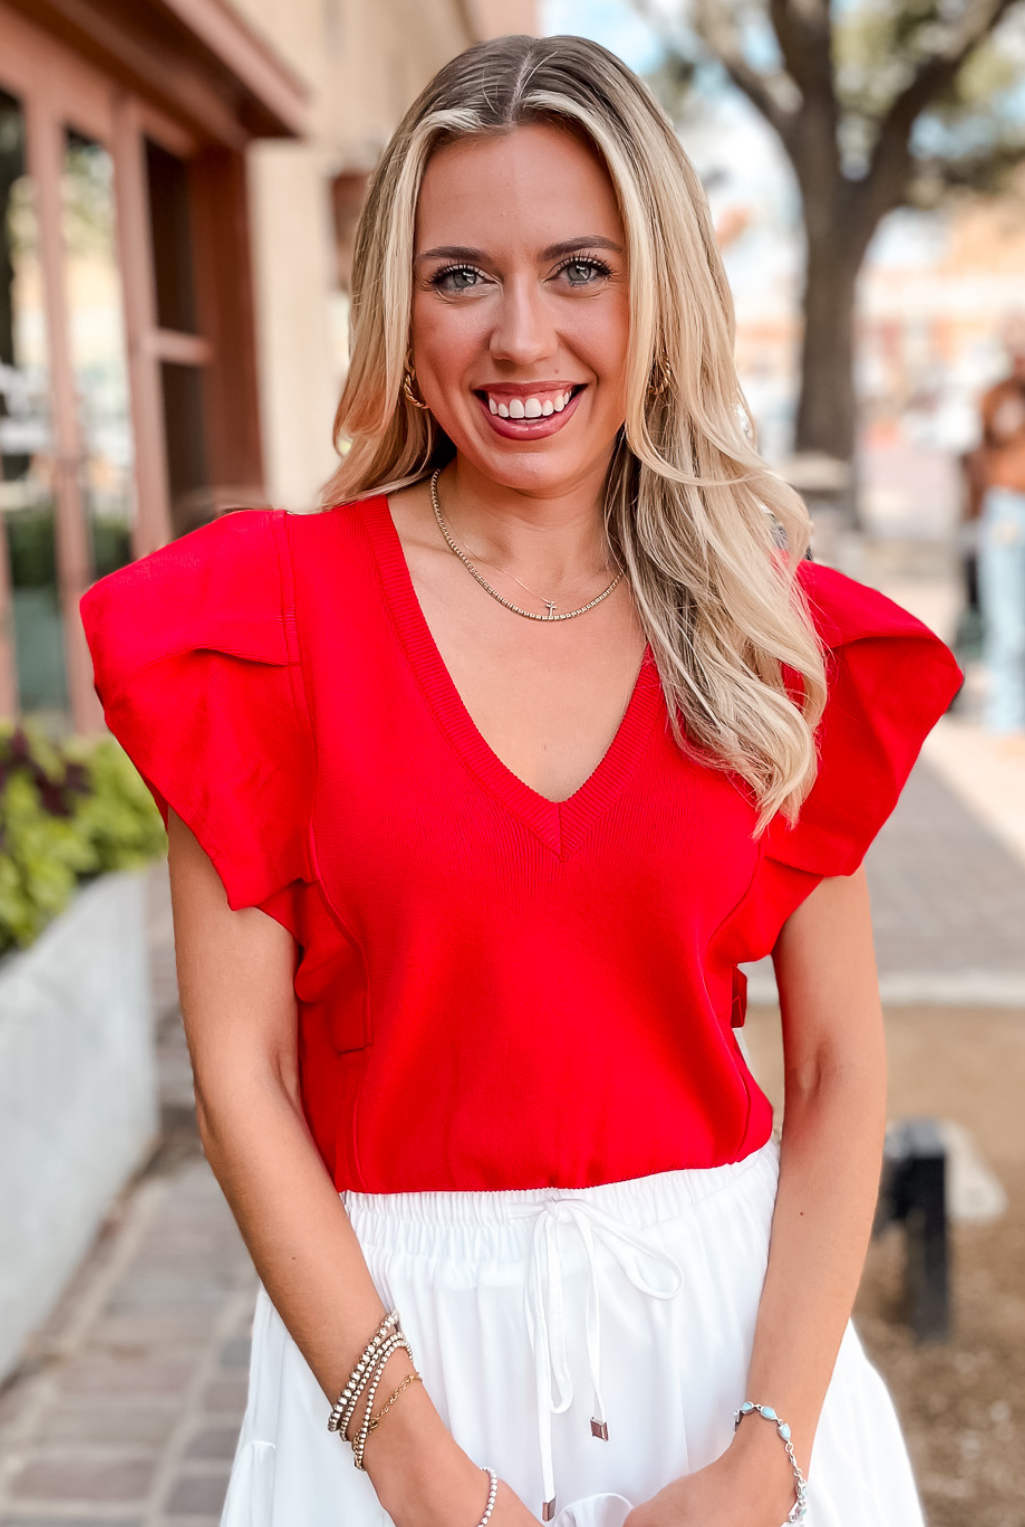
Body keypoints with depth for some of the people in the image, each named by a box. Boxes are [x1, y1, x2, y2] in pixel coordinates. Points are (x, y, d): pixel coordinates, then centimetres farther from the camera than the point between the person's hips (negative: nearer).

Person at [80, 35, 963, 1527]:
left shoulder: (775, 631, -2)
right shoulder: (277, 608, -8)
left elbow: (839, 1070, -2)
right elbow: (242, 1073, -9)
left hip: (728, 1313, 2)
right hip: (386, 1329, -1)